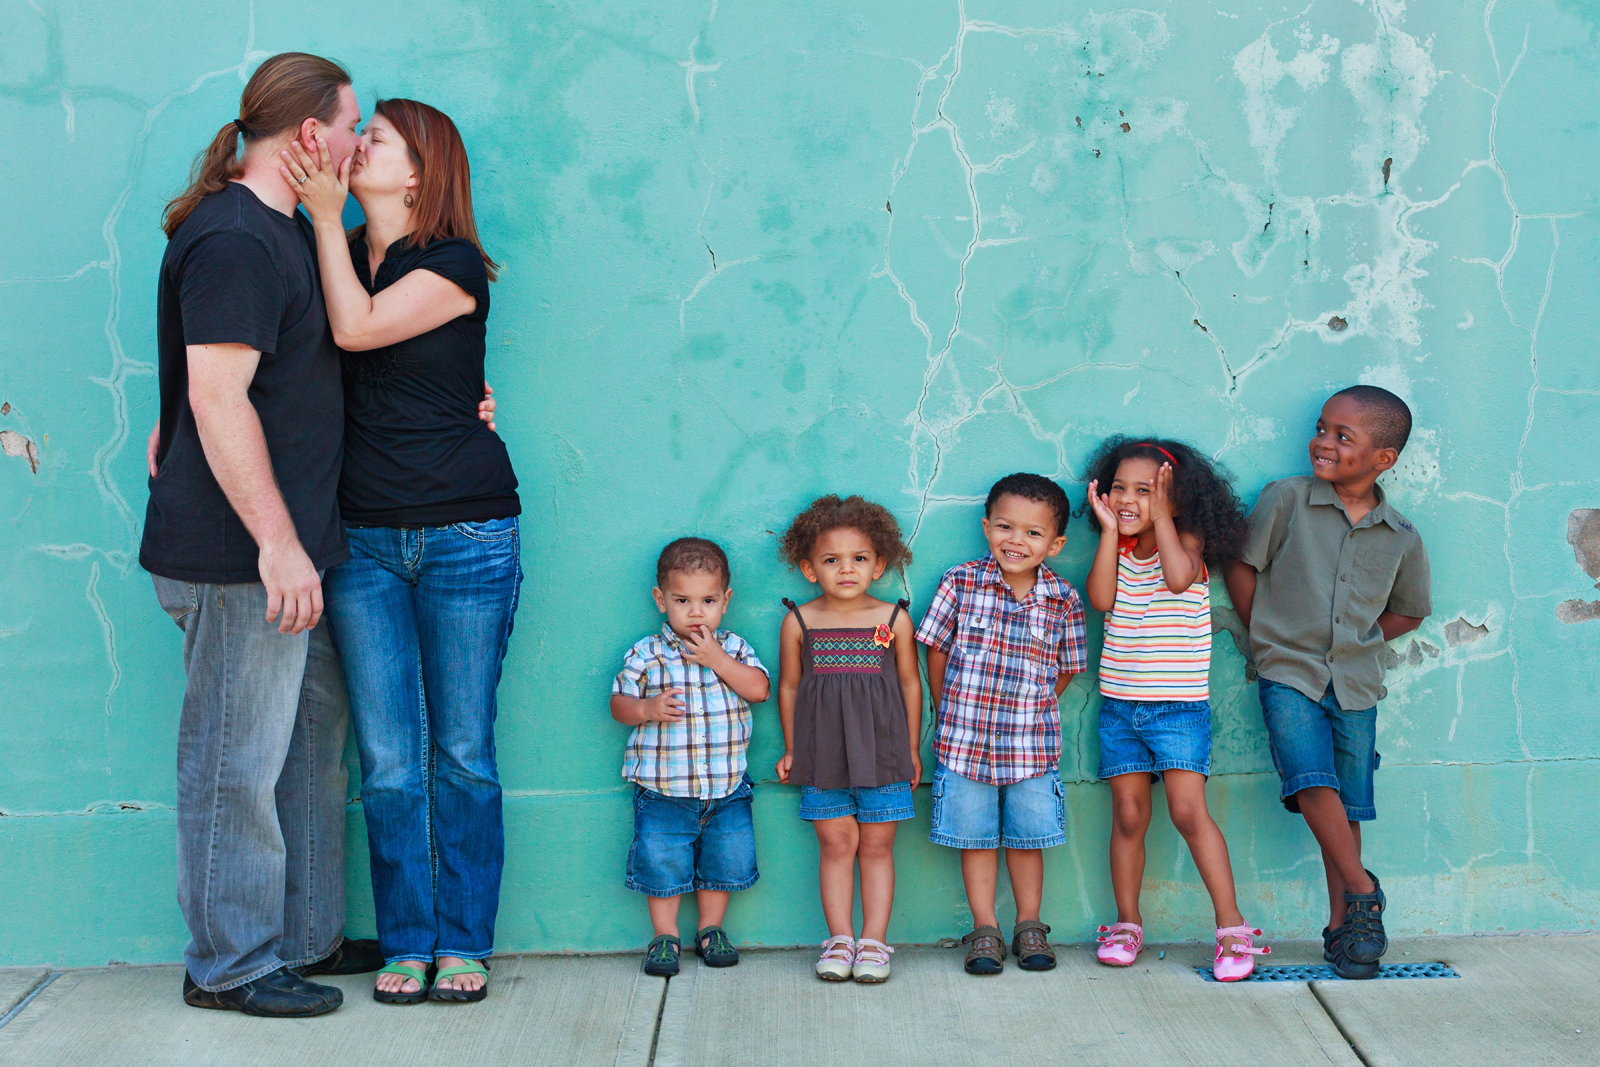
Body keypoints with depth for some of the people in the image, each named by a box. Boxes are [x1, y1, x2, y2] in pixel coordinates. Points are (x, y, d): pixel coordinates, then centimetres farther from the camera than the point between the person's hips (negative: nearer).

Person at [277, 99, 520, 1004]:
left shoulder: (457, 266, -4)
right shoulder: (334, 254, 11)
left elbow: (358, 327, -16)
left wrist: (326, 215, -10)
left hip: (466, 537, -3)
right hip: (364, 540, 4)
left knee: (463, 754, 3)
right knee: (388, 760, 4)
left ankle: (463, 945, 15)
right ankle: (406, 944, 15)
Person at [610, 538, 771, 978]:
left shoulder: (733, 648, 2)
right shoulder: (646, 655, -4)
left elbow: (759, 689, -11)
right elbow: (619, 703, -1)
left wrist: (717, 660, -18)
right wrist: (647, 708, -21)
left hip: (726, 788, 2)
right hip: (663, 791, -2)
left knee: (725, 858, 9)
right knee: (662, 861, 2)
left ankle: (711, 929, 28)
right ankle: (665, 935, 18)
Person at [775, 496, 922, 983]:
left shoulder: (894, 619, -1)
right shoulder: (798, 622, 0)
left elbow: (910, 684, 7)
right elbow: (788, 687, 8)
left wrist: (912, 749, 8)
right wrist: (791, 750, 10)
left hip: (882, 750, 0)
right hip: (821, 754, 0)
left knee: (877, 846, 5)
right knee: (836, 843, 4)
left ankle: (873, 941, 10)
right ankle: (840, 939, 12)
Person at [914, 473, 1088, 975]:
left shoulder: (1063, 600, -4)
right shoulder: (960, 583, -7)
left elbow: (1065, 669, 8)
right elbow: (936, 650, 2)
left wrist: (1033, 709, 4)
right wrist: (949, 712, 5)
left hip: (1032, 745, 0)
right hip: (963, 740, 0)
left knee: (1026, 838, 10)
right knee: (975, 838, 8)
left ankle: (1029, 926, 25)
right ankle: (984, 929, 20)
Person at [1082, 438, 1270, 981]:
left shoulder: (1188, 540, -5)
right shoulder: (1116, 548, 6)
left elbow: (1178, 577, -27)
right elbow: (1101, 598, -11)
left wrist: (1159, 516, -18)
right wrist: (1111, 530, -10)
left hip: (1179, 705, -4)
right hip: (1119, 703, 4)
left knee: (1188, 811, -12)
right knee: (1128, 814, 7)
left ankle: (1232, 926, -3)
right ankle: (1127, 923, 19)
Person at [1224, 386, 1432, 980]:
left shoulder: (1401, 538, 3)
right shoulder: (1286, 500, -4)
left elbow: (1409, 611, 18)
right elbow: (1241, 567, 2)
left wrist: (1359, 641, 7)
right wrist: (1268, 640, 2)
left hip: (1356, 683, 2)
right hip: (1289, 675, -2)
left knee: (1347, 807, 5)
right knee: (1314, 782, -20)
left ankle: (1342, 925, 14)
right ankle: (1362, 892, -5)